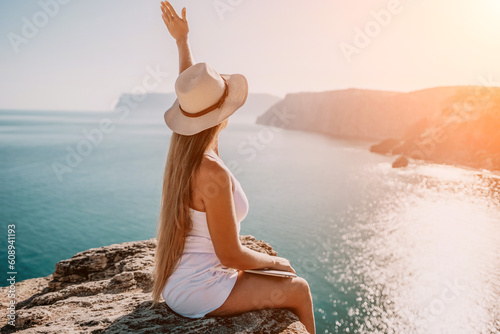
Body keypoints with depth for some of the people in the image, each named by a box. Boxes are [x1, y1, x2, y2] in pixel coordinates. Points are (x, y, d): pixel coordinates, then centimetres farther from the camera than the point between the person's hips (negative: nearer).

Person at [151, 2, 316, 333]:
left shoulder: (184, 146, -6)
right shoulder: (213, 175, -31)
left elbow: (195, 96, 13)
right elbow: (230, 255, -24)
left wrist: (182, 40, 18)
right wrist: (276, 261, -6)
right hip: (198, 290, -9)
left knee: (280, 280, 24)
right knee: (298, 290, 3)